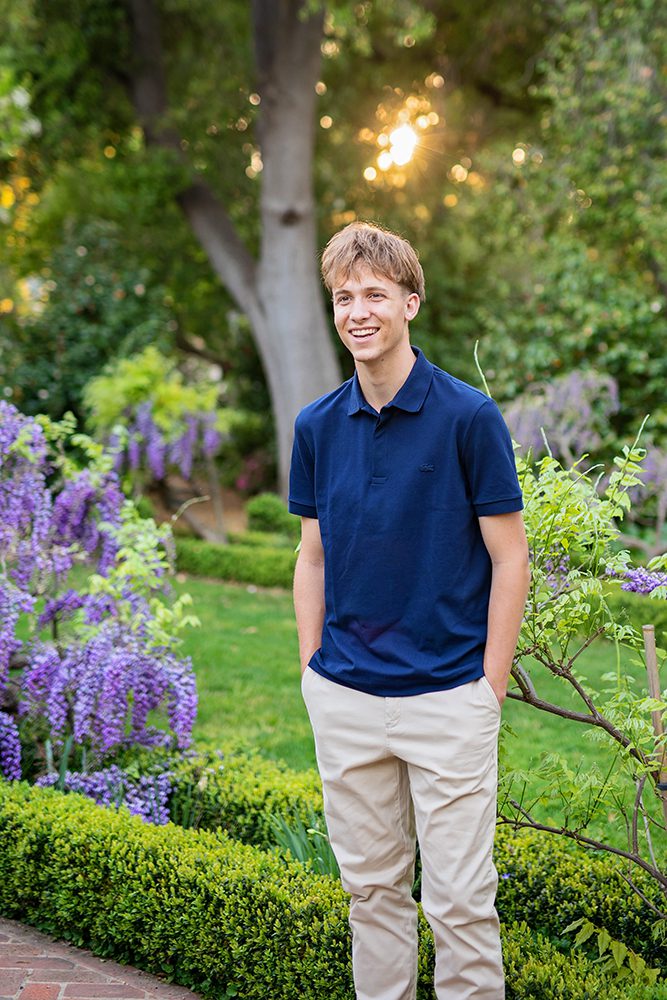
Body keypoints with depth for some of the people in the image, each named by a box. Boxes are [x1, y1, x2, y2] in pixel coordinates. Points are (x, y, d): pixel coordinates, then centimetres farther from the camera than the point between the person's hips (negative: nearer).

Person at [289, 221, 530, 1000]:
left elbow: (509, 559, -5)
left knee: (458, 898, 0)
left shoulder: (469, 417, -8)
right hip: (346, 700, 4)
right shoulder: (317, 426, 5)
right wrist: (312, 674, 7)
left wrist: (491, 687, -8)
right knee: (370, 886, 15)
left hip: (448, 696, -4)